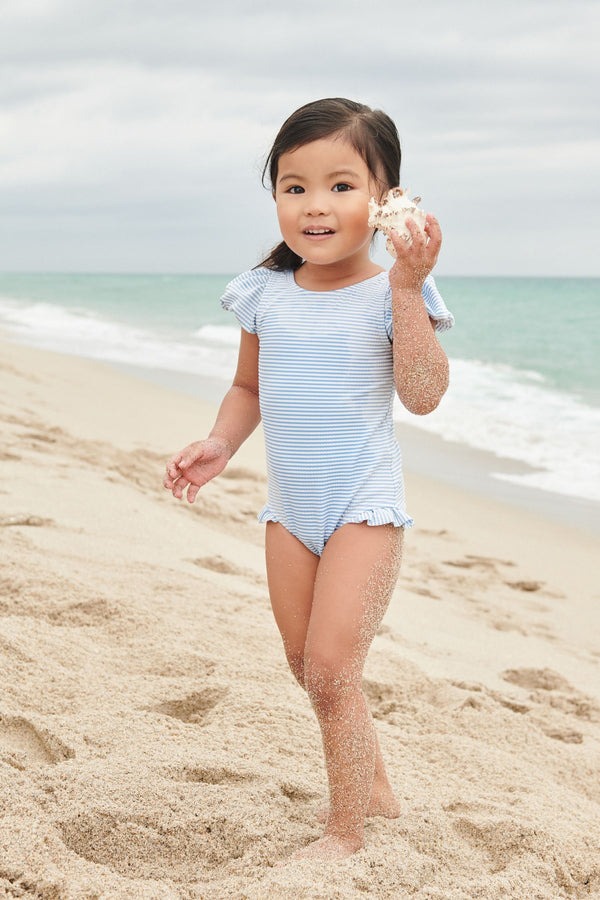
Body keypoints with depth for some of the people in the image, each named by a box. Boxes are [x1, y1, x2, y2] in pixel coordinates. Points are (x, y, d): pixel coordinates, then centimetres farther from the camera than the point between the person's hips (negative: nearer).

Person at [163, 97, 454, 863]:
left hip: (364, 505, -5)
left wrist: (407, 289, -27)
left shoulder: (391, 294, -11)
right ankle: (374, 786, 37)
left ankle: (345, 830, 9)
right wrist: (220, 444, -4)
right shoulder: (264, 295, 1)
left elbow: (423, 394, -21)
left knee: (330, 670, -11)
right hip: (290, 506, 6)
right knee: (308, 667, 15)